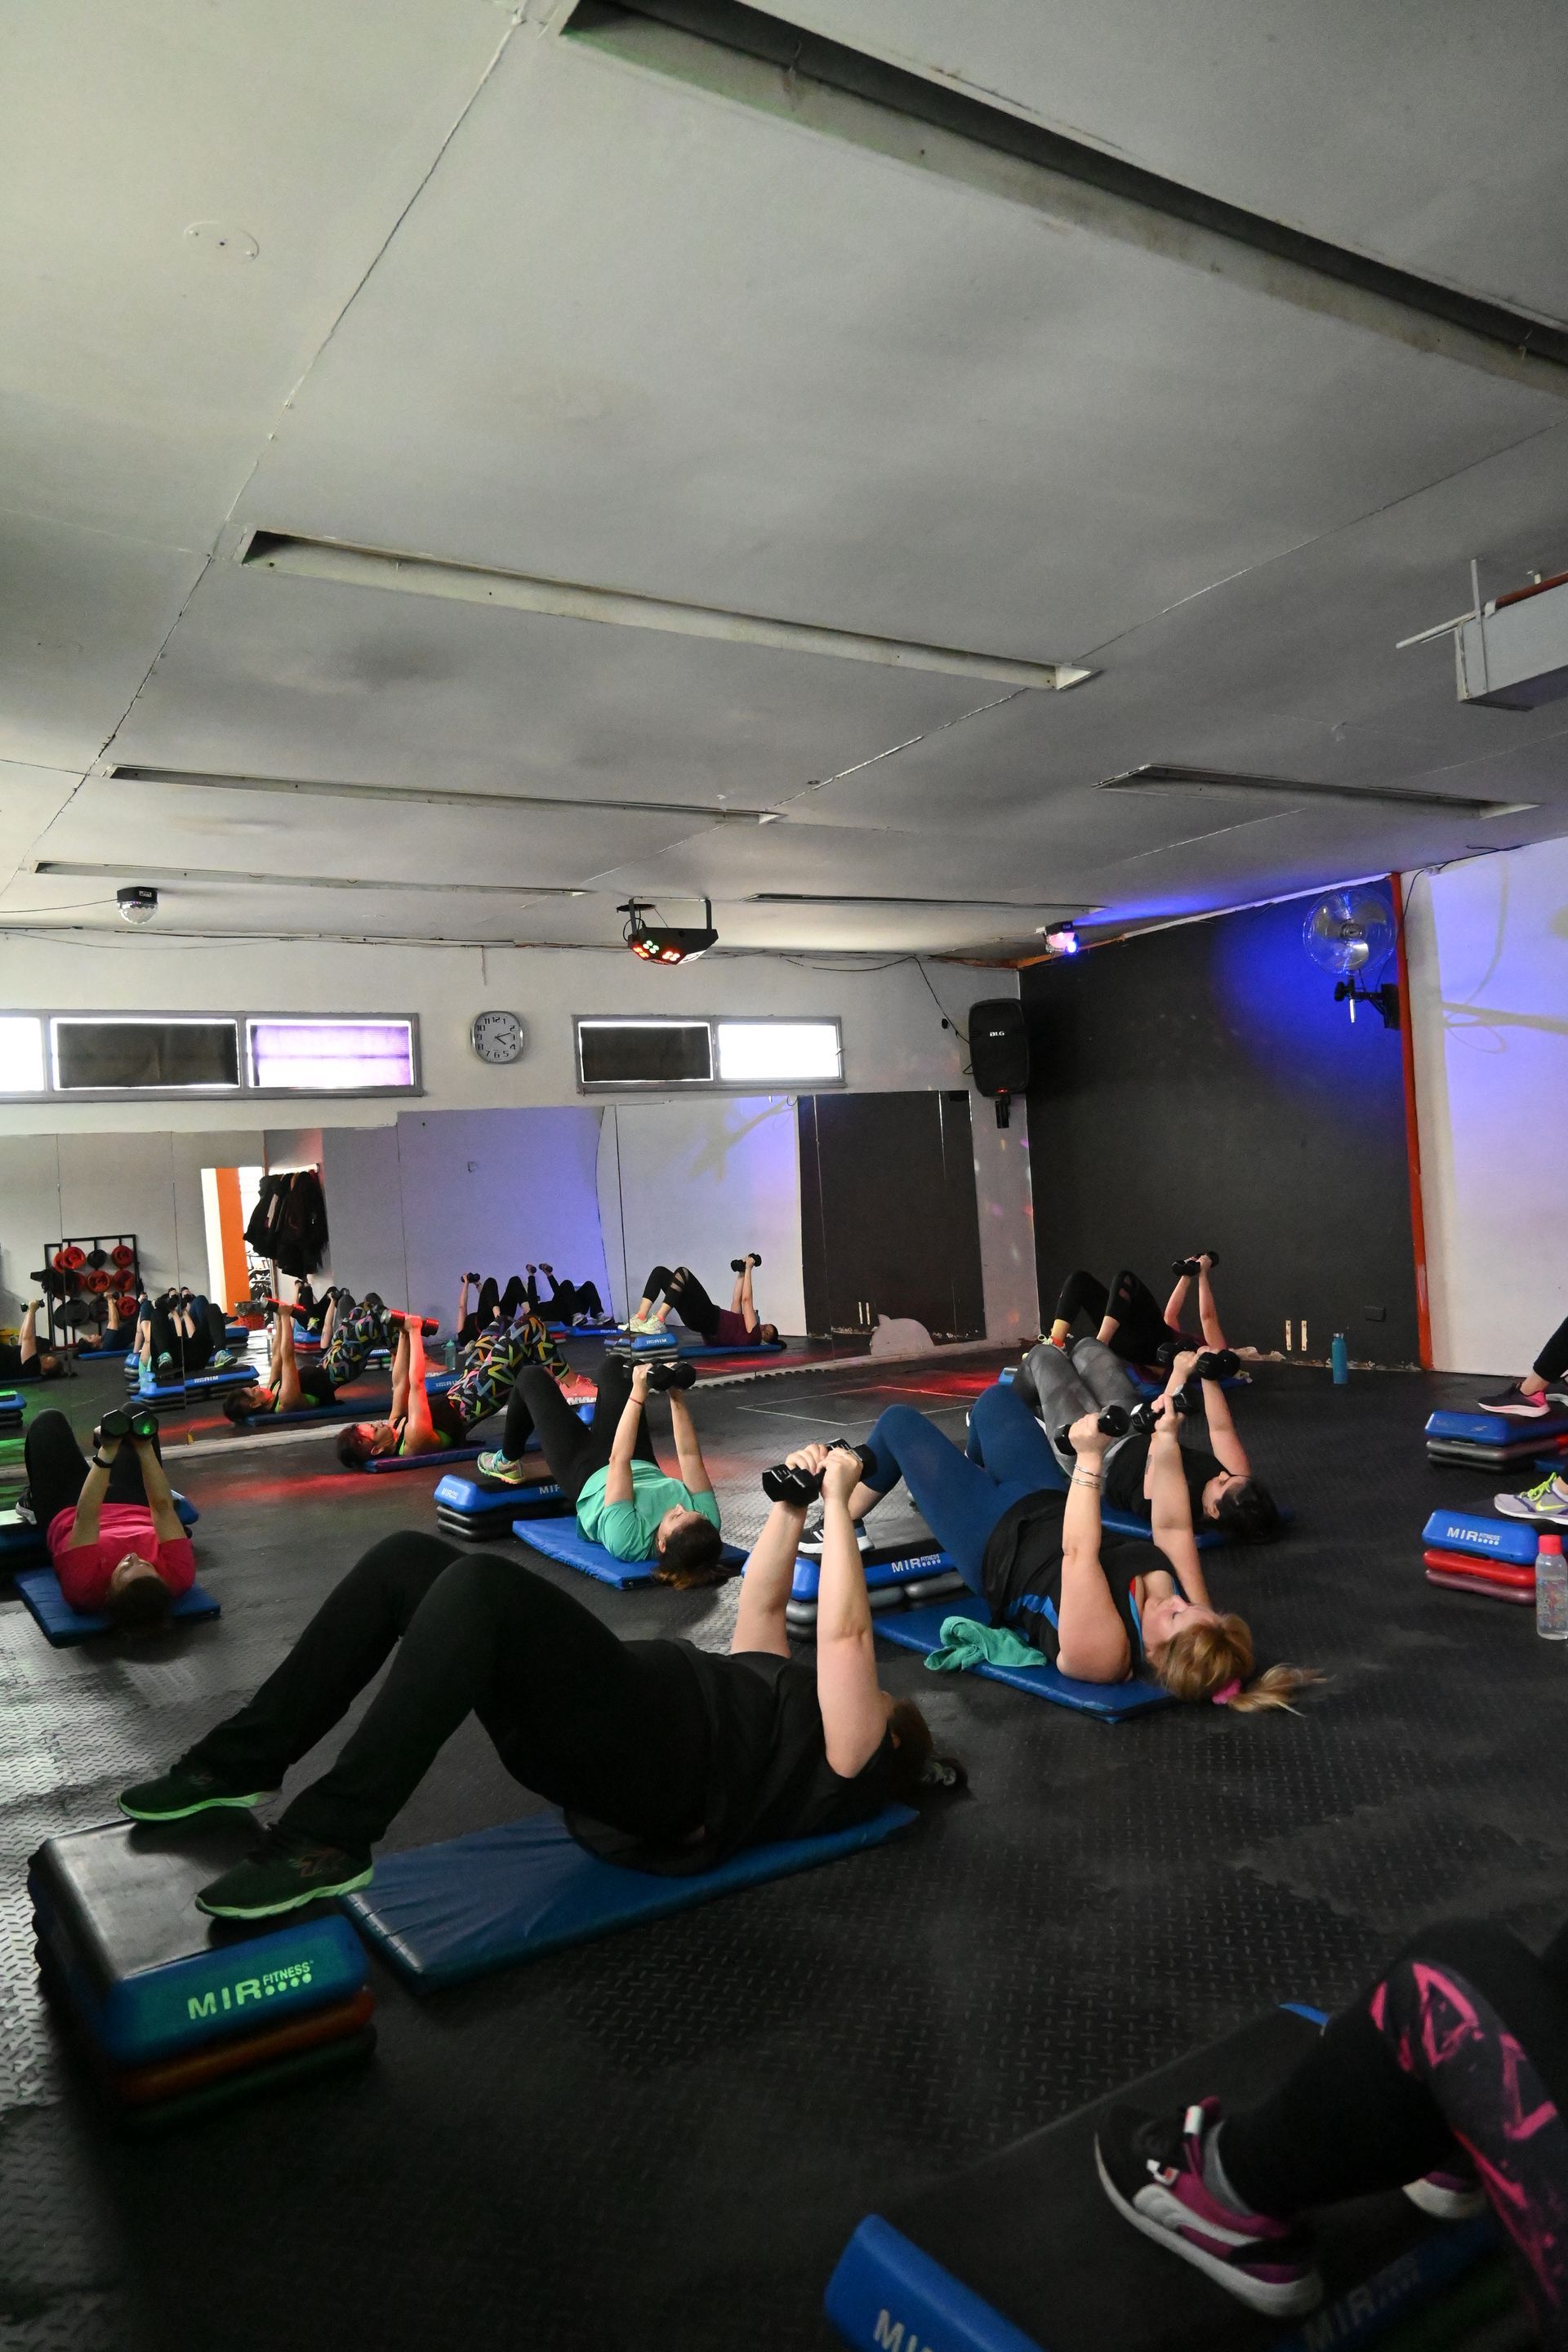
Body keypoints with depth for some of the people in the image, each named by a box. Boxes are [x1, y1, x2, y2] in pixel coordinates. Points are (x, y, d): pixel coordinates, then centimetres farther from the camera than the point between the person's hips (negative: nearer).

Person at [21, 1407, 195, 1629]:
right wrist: (145, 1450, -46)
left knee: (49, 1421, 9)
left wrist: (107, 1453, -49)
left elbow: (86, 1517, -46)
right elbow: (163, 1508, -40)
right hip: (137, 1510, 2)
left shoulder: (85, 1585, -46)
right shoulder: (178, 1576, -43)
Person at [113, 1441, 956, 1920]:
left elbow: (845, 1632, -5)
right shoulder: (791, 1697, 33)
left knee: (478, 1584, -33)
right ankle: (242, 1762, -3)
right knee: (407, 1558, -6)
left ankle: (325, 1844, -30)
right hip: (608, 1721, 9)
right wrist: (793, 1500, 26)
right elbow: (762, 1605, 35)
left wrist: (839, 1502, -3)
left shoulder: (845, 1757, 8)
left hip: (646, 1749, -9)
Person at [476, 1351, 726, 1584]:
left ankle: (508, 1463, 35)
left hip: (588, 1476, -4)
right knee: (613, 1364, 16)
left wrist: (637, 1395, -43)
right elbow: (690, 1456, -29)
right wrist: (677, 1397, -33)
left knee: (531, 1377, 5)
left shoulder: (629, 1540, -46)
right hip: (644, 1468, 4)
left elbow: (618, 1461, -45)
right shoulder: (707, 1523, -36)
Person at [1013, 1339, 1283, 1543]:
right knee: (1087, 1345, 18)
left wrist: (1179, 1376, -50)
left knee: (1044, 1354, 7)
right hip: (1136, 1438, 6)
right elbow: (1221, 1428, -23)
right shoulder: (1237, 1482, -29)